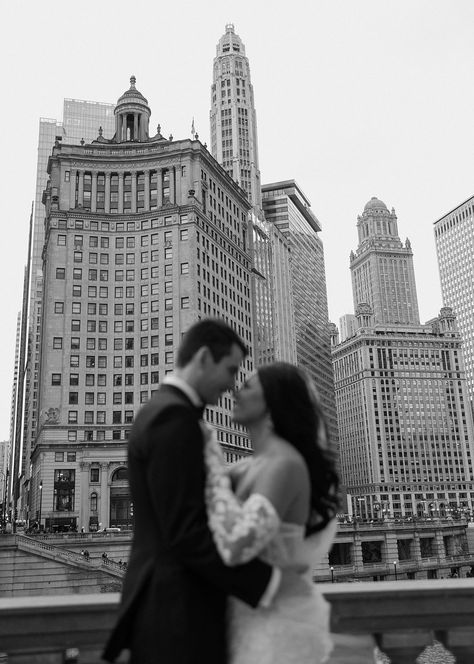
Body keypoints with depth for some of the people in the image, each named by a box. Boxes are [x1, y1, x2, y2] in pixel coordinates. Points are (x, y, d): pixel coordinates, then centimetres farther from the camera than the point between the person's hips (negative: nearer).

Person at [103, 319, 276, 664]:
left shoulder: (159, 412, 14)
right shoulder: (174, 416, -18)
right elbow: (186, 533, -24)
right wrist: (266, 581, -18)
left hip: (163, 603, 10)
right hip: (178, 609, -10)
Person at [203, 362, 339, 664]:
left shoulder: (285, 465, -24)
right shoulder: (260, 464, 7)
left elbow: (235, 546, -38)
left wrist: (212, 461, -26)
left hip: (276, 624, -9)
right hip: (268, 613, 9)